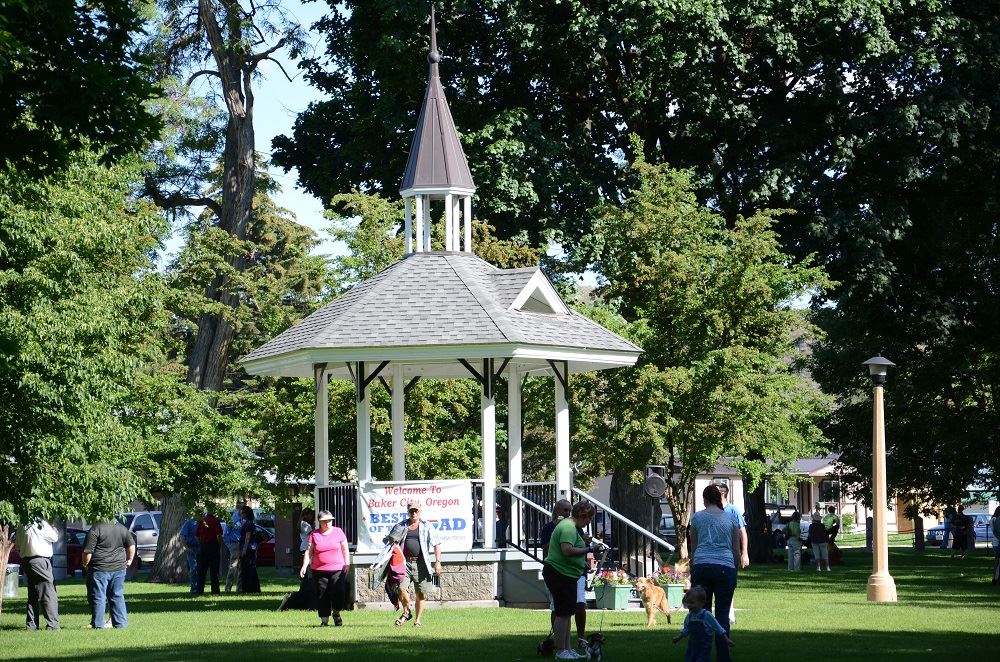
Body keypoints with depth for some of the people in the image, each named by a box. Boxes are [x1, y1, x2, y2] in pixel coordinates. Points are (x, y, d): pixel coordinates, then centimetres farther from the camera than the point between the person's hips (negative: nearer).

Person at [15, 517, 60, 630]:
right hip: (40, 560, -7)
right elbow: (54, 538, -2)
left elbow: (17, 546, 14)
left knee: (33, 595, 16)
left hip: (25, 561, 7)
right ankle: (52, 624, -10)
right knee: (49, 594, -5)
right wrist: (55, 530, 15)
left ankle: (31, 624, 15)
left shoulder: (21, 527, 9)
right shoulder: (41, 525, -12)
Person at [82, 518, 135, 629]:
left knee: (98, 597, 1)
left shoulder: (95, 529, -12)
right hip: (119, 568, 5)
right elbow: (131, 546, 11)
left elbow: (87, 552, -12)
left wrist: (85, 564, 3)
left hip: (99, 569, -5)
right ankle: (120, 623, 10)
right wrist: (129, 560, 23)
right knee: (118, 596, 11)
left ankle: (98, 624, 0)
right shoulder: (122, 529, 7)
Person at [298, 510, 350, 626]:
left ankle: (336, 613, 13)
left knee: (339, 592, -13)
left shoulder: (338, 532, 6)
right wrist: (304, 566, -10)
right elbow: (308, 551, 1)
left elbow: (345, 549, 12)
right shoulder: (314, 535, 4)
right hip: (319, 571, 1)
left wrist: (347, 564, 5)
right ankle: (324, 620, 9)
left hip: (337, 569, -1)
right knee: (322, 596, 1)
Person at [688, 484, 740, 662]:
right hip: (725, 567, 0)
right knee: (722, 614, 2)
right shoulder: (731, 518, 10)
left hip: (702, 566, 0)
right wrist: (735, 570, 20)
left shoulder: (697, 517, 8)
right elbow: (736, 550, 10)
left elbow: (693, 549, 12)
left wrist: (692, 571, 19)